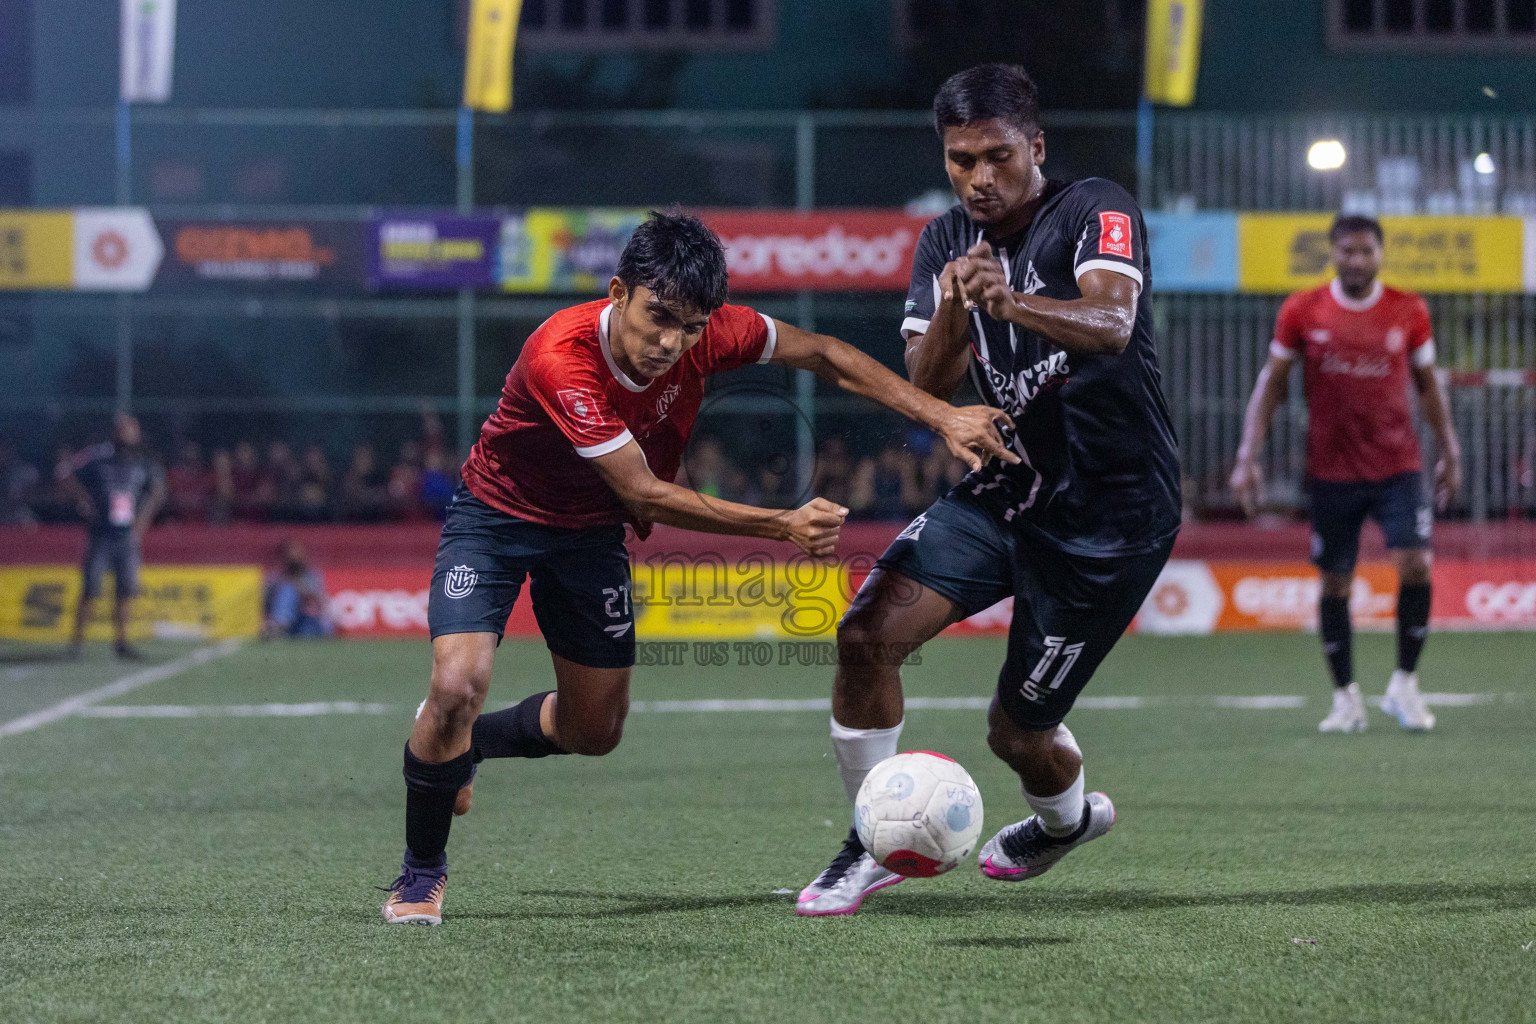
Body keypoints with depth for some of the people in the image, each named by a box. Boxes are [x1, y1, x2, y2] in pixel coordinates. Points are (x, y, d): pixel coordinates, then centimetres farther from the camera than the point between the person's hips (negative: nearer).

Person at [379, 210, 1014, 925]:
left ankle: (461, 742, 40)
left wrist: (941, 417, -14)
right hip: (497, 514, -6)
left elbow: (822, 354, -6)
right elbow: (644, 494, -36)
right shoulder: (562, 356, -38)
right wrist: (783, 527, -39)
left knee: (594, 731, 10)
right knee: (457, 685, -24)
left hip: (590, 531, 6)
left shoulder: (707, 335, -22)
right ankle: (422, 870, 1)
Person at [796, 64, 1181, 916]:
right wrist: (951, 316, -29)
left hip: (1112, 513, -5)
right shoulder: (944, 245, 4)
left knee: (1016, 731, 1)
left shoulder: (1095, 212, -14)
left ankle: (1067, 818, 37)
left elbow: (1111, 324, -35)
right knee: (867, 636, -15)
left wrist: (1013, 302, -55)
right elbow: (926, 386, -7)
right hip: (1006, 488, 5)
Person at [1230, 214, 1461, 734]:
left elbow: (1428, 384, 11)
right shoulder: (1301, 311, -3)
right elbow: (1271, 383, 3)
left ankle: (1404, 685, 1)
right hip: (1331, 471, 0)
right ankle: (1346, 698, 16)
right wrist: (1247, 455, -3)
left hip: (1398, 466, 0)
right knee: (1335, 582, 3)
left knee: (1415, 564, -15)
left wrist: (1450, 451, 11)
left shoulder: (1410, 312, 0)